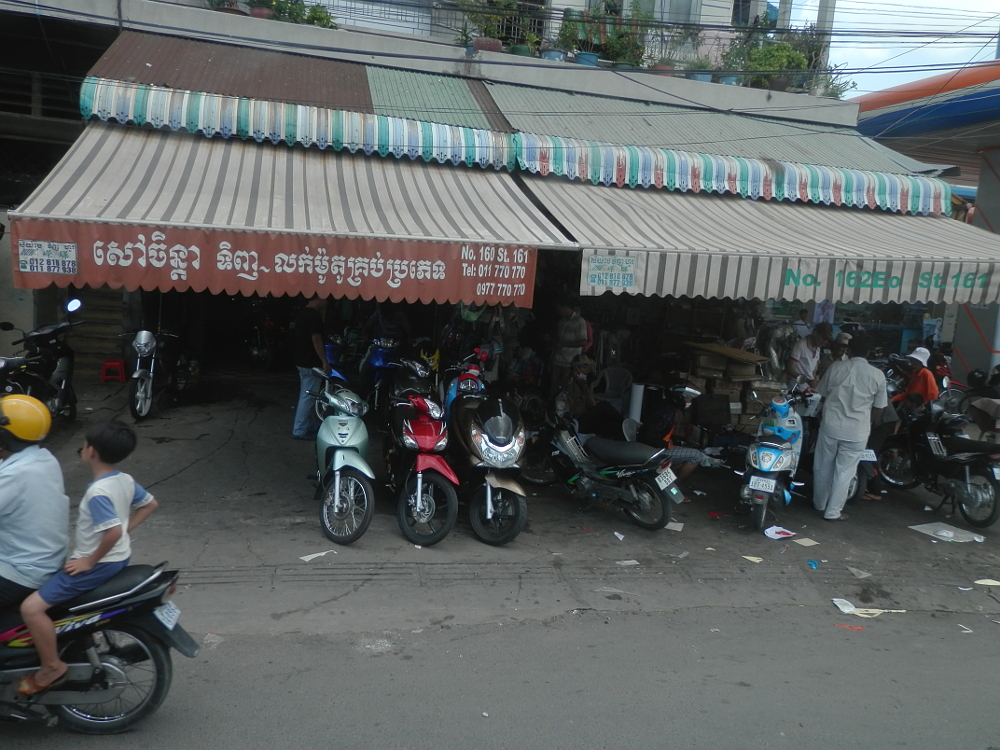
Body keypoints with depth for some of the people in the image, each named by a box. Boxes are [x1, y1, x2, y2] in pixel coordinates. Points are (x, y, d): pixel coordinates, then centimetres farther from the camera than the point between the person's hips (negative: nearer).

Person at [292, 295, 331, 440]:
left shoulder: (302, 313, 12)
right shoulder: (314, 315, -19)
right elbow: (316, 339, -22)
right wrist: (324, 361, -19)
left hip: (303, 361, 10)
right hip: (311, 363, -10)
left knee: (307, 395, 17)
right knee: (308, 397, -4)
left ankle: (311, 425, 26)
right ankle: (299, 431, 0)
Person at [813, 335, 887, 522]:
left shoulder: (836, 367, -3)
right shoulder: (878, 375, -5)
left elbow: (823, 393, 9)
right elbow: (879, 408, 2)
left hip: (830, 425, 1)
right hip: (857, 432, -1)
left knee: (823, 466, 17)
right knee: (844, 472, 8)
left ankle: (819, 504, 31)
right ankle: (833, 511, 13)